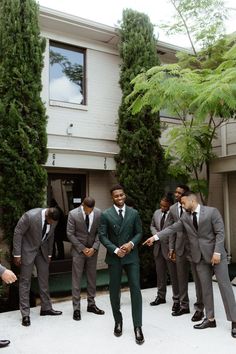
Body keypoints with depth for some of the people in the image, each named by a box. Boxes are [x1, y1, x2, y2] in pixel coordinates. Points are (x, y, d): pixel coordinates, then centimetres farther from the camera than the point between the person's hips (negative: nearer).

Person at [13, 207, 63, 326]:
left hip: (42, 250, 5)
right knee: (25, 281, -1)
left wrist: (49, 254, 10)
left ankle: (46, 308, 23)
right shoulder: (30, 216, -30)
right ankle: (25, 314, 8)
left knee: (44, 279, 10)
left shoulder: (53, 220, -13)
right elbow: (17, 233, -19)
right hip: (27, 250, -5)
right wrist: (17, 254, -16)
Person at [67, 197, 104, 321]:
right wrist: (83, 249, -13)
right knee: (77, 279, 1)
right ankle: (76, 308, 12)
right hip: (78, 250, -3)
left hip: (92, 250, 3)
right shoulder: (73, 214, -16)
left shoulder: (99, 213, -9)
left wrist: (94, 247, -12)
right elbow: (70, 234, -11)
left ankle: (91, 304, 27)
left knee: (92, 278, 12)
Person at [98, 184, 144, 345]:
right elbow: (102, 236, -5)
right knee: (114, 291, 10)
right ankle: (118, 321, 31)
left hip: (131, 256, 0)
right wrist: (115, 250, -16)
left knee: (135, 289, -4)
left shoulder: (134, 213, 2)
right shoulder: (106, 214, -3)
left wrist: (131, 244, -14)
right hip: (114, 257, 0)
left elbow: (139, 233, 5)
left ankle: (138, 327, 5)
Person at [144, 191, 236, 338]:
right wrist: (155, 237, -1)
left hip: (215, 254, -4)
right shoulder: (185, 217, 5)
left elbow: (220, 232, -11)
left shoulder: (212, 211, -9)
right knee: (205, 287, 8)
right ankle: (210, 319, 19)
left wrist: (217, 252, -18)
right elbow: (172, 228, 5)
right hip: (200, 256, 5)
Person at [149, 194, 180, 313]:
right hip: (158, 247, 6)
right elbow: (152, 225, 19)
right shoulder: (156, 213, 7)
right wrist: (156, 234, 0)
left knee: (174, 274, 4)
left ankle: (176, 299, 17)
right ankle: (161, 296, 31)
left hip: (170, 247, -6)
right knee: (160, 273, 16)